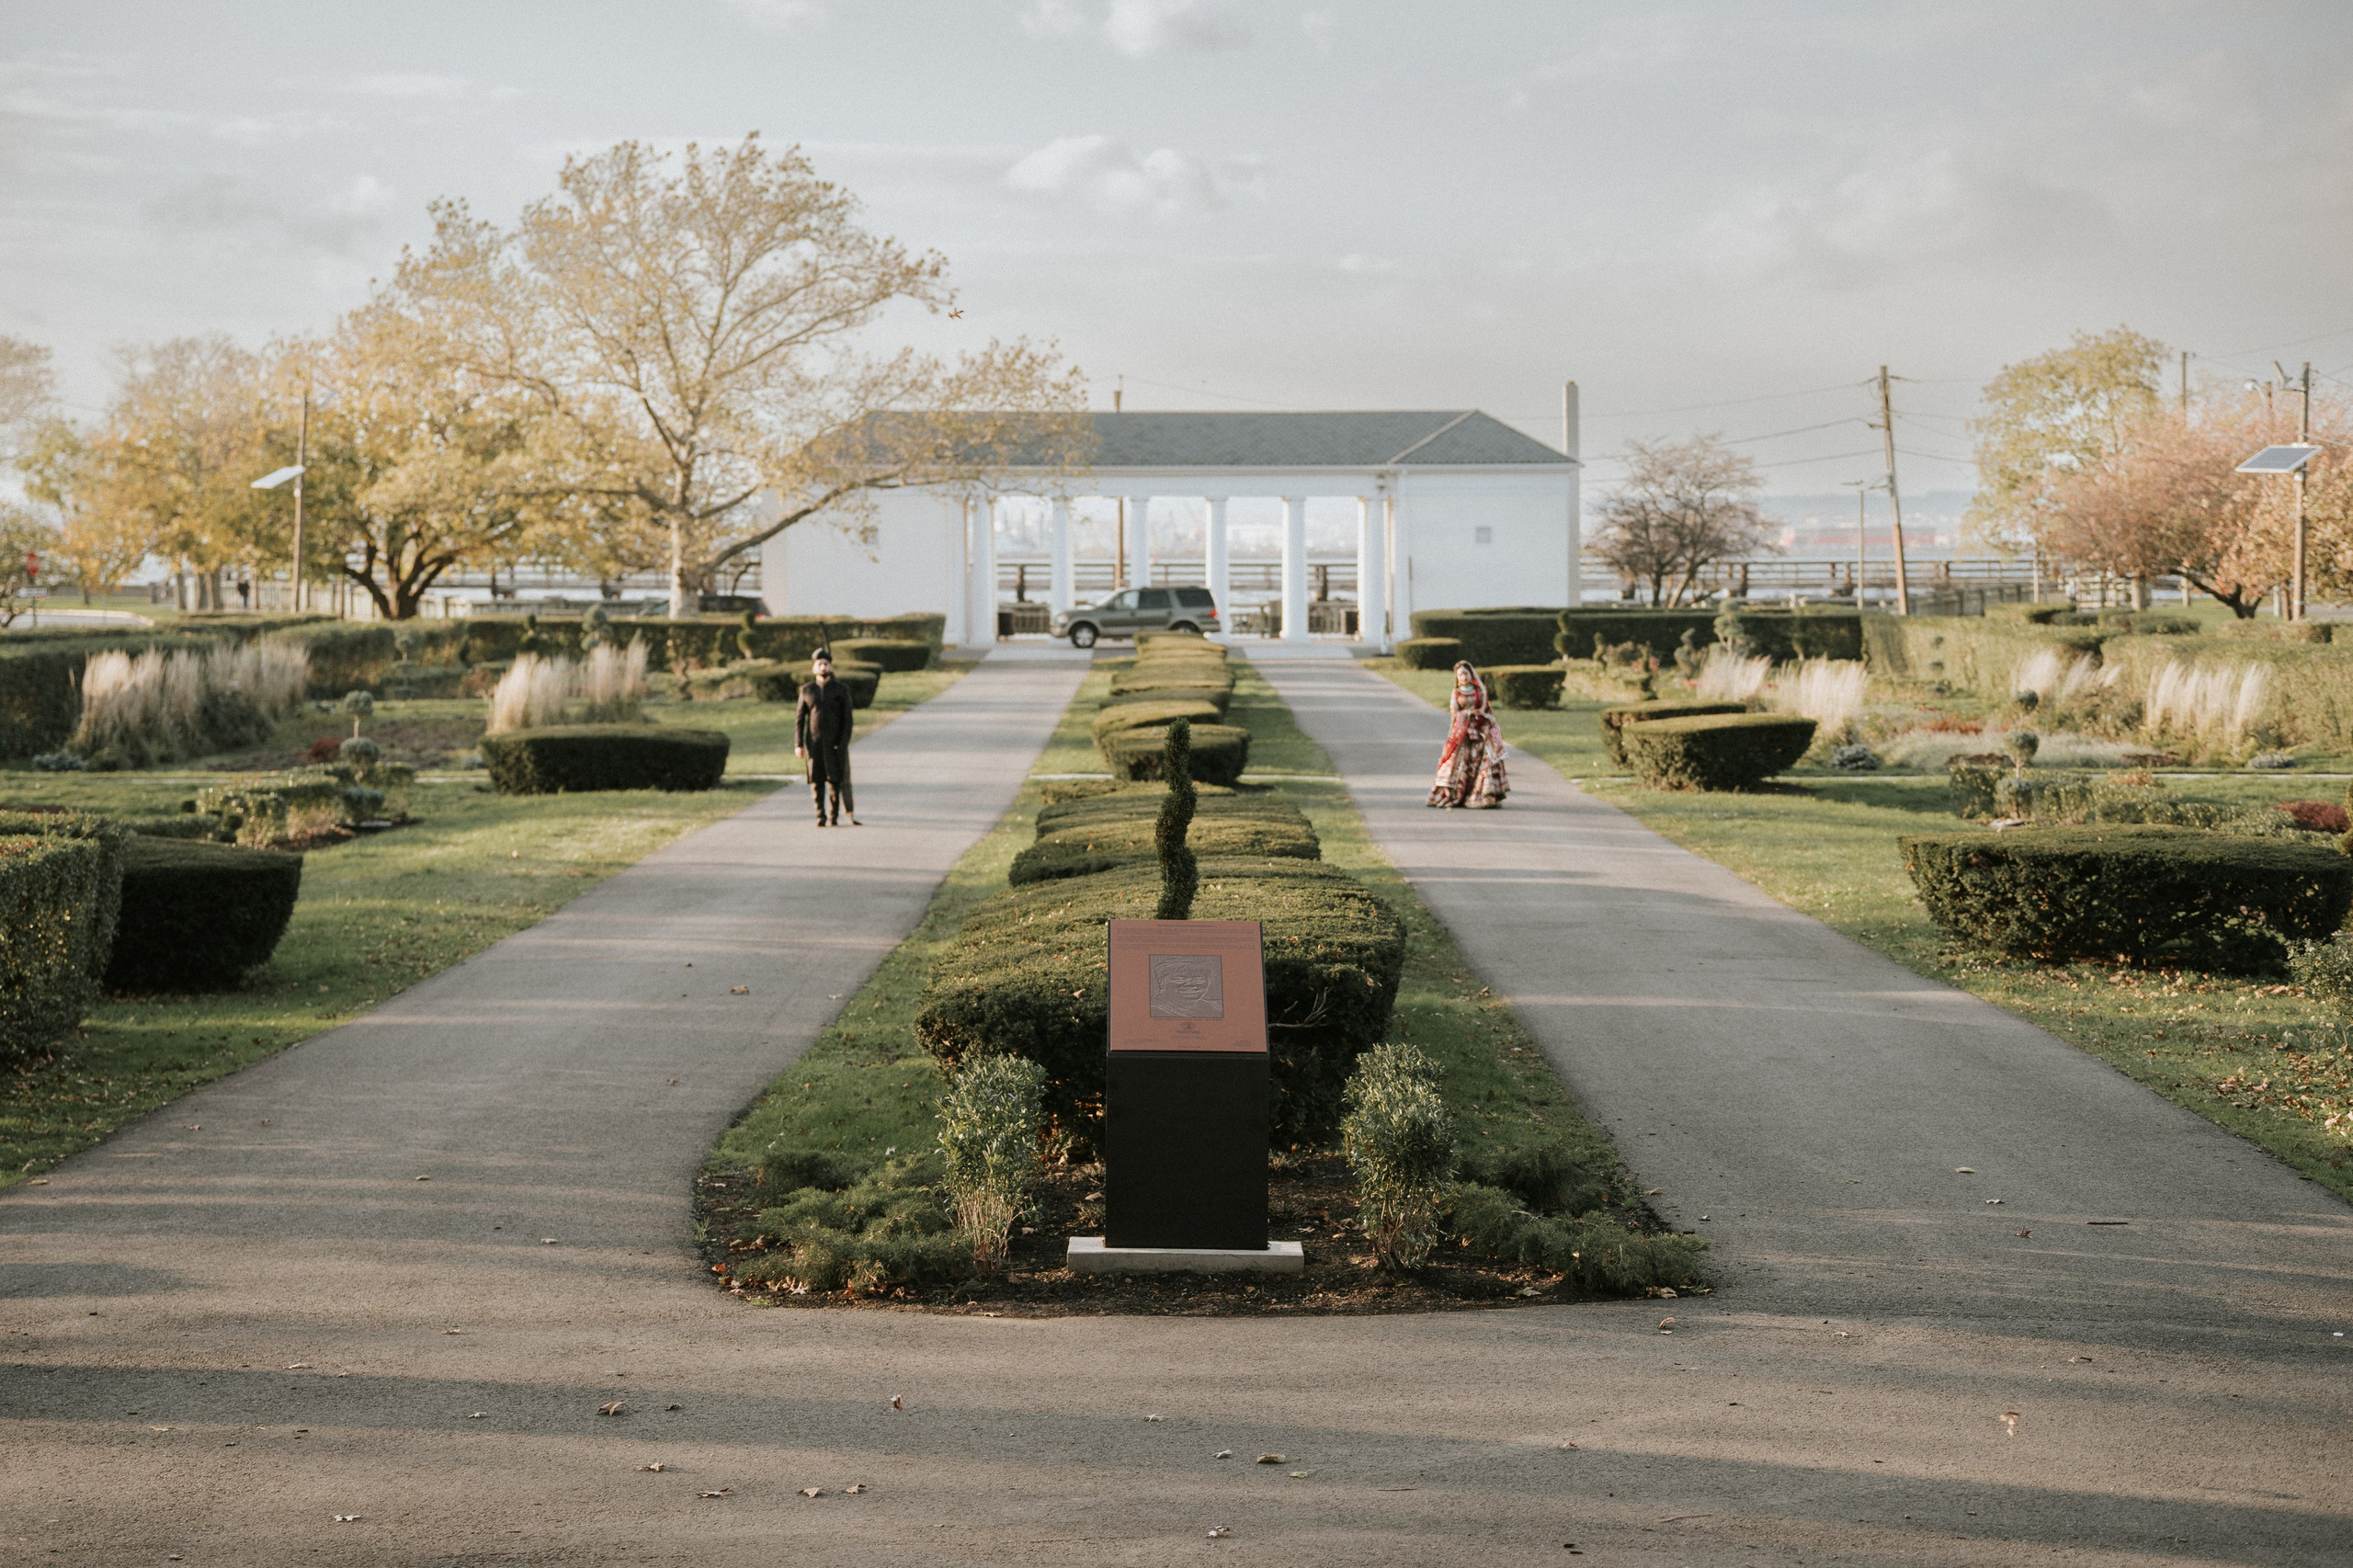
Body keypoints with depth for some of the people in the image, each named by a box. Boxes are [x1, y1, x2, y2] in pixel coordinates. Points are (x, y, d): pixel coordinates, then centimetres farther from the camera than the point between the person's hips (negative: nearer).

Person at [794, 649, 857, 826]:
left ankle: (834, 817, 3)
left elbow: (847, 719, -2)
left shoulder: (841, 690, 1)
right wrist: (798, 744, -2)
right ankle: (820, 817, 4)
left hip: (835, 743, -2)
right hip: (814, 743, 2)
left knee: (835, 780, -4)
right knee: (816, 781, -1)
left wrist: (843, 744, -12)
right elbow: (799, 718, 7)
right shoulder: (807, 690, 7)